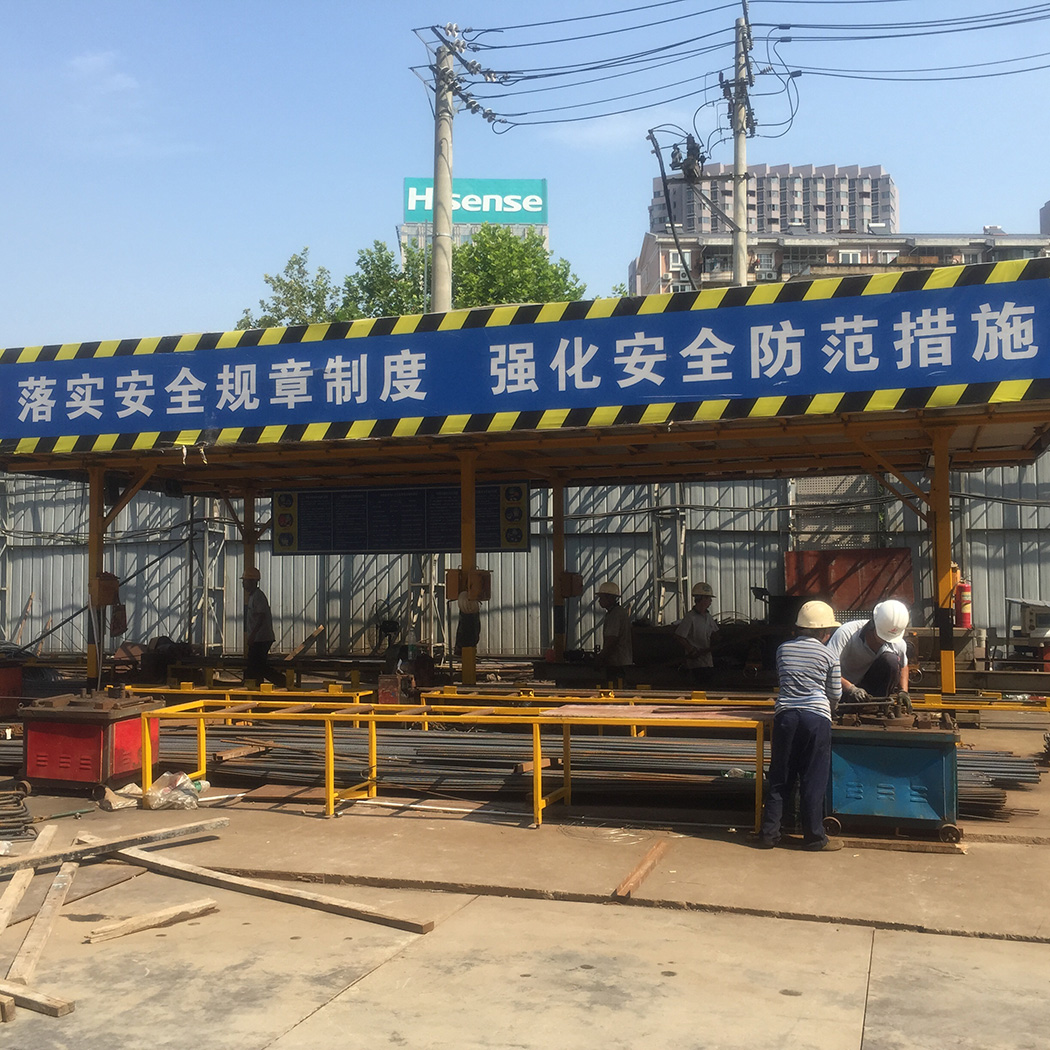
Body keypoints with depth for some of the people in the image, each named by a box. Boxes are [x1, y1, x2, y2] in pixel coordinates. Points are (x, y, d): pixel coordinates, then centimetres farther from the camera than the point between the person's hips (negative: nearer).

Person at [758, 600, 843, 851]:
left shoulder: (783, 649, 11)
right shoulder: (828, 655, 2)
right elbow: (835, 694, 10)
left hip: (785, 715, 3)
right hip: (816, 717, -3)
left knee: (779, 778, 9)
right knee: (813, 780, 4)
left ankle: (769, 832, 11)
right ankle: (814, 837, 10)